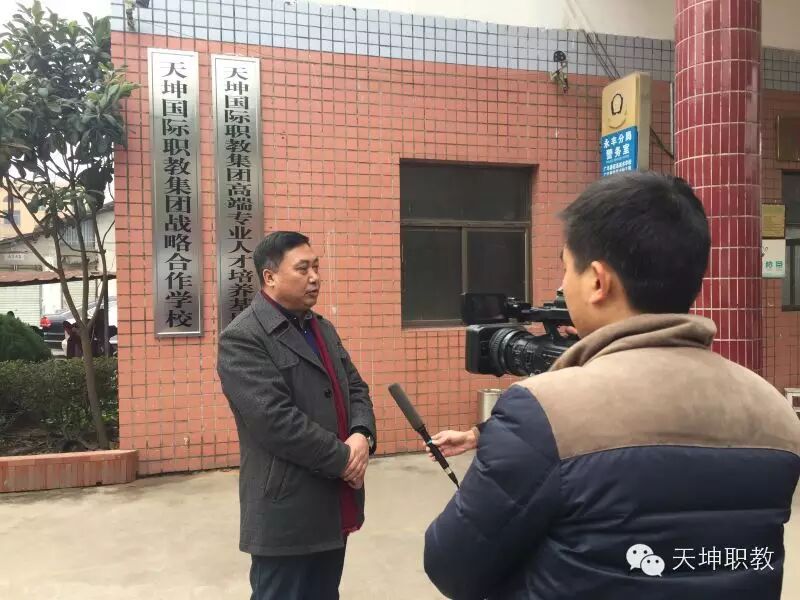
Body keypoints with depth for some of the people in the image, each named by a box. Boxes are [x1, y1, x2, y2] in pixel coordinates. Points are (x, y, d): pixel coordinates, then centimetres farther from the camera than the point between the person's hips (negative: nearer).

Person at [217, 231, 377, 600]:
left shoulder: (322, 328, 13)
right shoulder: (242, 339, -15)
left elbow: (356, 388, 12)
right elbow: (277, 420, -23)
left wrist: (362, 435, -9)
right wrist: (342, 457, -15)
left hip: (334, 507, 8)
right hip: (288, 512, -8)